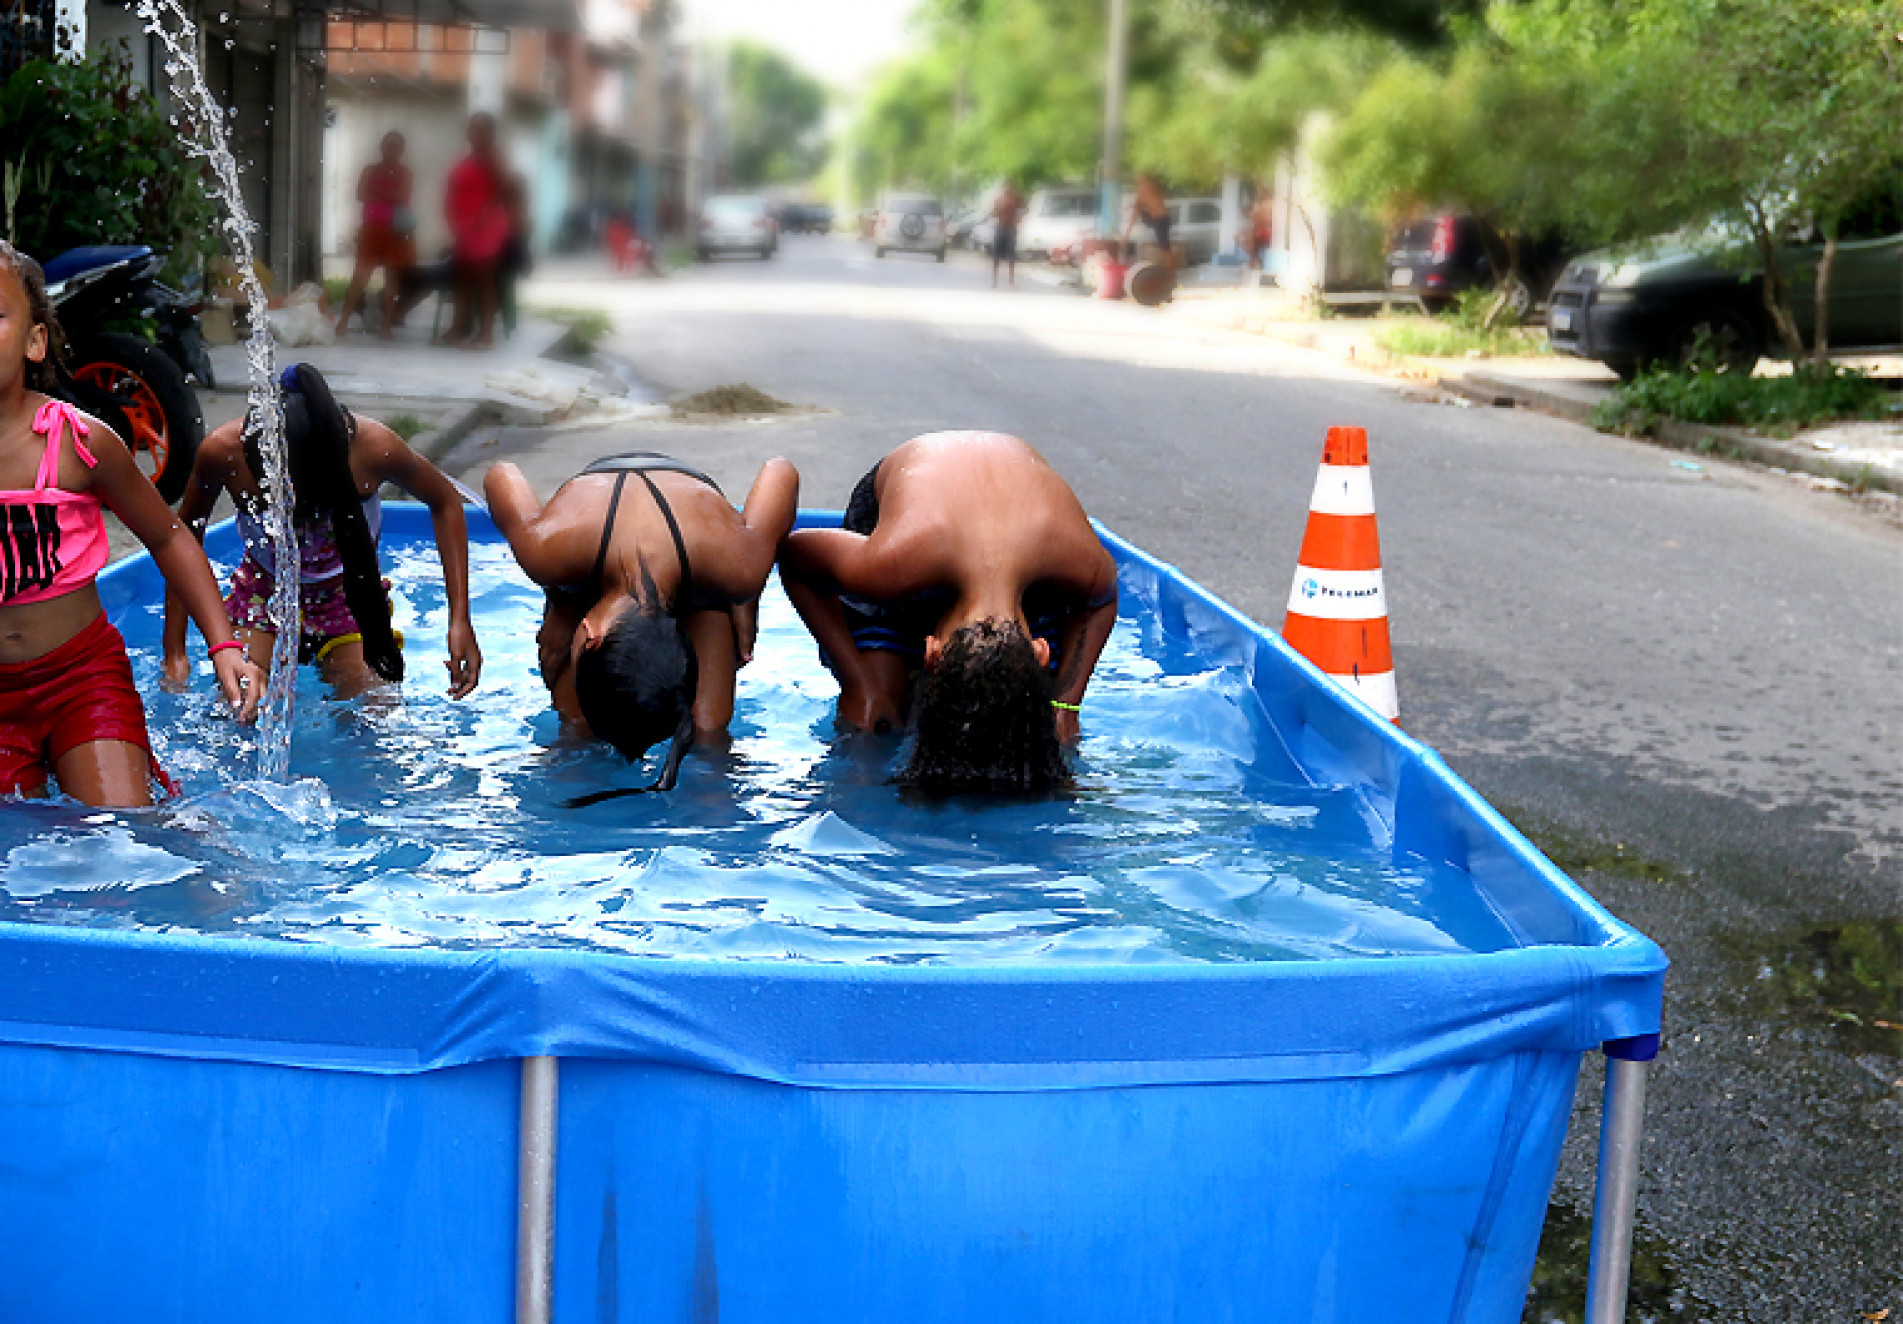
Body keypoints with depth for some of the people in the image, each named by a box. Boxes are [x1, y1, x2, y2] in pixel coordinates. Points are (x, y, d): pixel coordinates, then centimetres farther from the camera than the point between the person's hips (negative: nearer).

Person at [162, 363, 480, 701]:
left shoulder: (373, 445, -32)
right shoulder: (223, 452, -30)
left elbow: (446, 503, -11)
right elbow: (186, 534, -9)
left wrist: (460, 621, -15)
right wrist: (174, 652, -10)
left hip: (350, 591, 0)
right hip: (263, 591, 0)